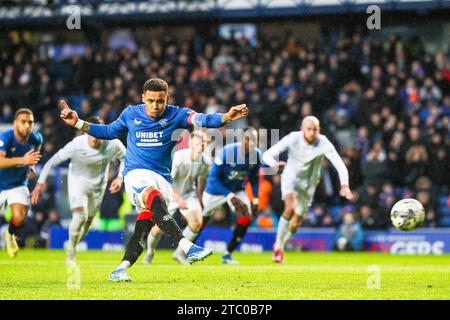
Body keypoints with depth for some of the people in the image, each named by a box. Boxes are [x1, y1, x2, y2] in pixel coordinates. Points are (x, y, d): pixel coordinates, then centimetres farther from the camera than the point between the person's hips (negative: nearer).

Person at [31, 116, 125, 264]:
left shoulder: (113, 145, -22)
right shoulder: (76, 145, -30)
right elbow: (52, 161, -22)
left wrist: (120, 177, -12)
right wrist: (40, 183, -28)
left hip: (98, 184, 4)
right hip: (78, 180, -3)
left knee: (88, 220, 12)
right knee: (80, 216, -24)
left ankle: (72, 250, 35)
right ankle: (71, 253, -5)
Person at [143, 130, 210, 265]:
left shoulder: (205, 161, -12)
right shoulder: (178, 158, -28)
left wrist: (200, 199, 16)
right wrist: (178, 199, -31)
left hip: (189, 194, 3)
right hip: (170, 194, -3)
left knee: (197, 222, -20)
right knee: (159, 227, -3)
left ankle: (180, 252, -1)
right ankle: (150, 251, 29)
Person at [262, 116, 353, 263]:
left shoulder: (323, 143, -23)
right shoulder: (293, 139, -23)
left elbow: (339, 164, -29)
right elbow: (267, 154, -22)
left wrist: (344, 185, -45)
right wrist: (274, 164, -45)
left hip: (309, 183, 2)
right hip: (291, 177, -2)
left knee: (297, 221, 7)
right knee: (290, 208, -28)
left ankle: (280, 246, 33)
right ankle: (278, 245, -13)